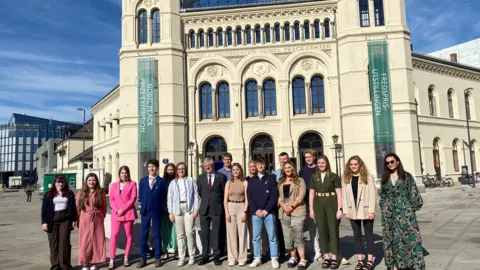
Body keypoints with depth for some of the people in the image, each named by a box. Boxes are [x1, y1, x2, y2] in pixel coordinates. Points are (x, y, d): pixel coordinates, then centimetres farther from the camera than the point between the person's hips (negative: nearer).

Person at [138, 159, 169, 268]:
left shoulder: (162, 181, -1)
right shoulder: (143, 180, 9)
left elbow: (164, 197, 1)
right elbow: (140, 196, 11)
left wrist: (158, 207, 0)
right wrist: (144, 206, 5)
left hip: (157, 211, -2)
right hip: (145, 211, 3)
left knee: (157, 235, 5)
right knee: (144, 235, 6)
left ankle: (158, 258, 12)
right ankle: (143, 258, 13)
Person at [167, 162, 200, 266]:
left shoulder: (191, 180, 8)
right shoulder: (173, 183, 13)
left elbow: (196, 195, 3)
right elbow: (169, 198, 9)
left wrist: (196, 209, -5)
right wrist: (170, 212, 1)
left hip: (189, 208, -2)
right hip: (177, 209, 2)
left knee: (189, 232, -7)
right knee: (180, 234, 4)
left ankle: (192, 256, 6)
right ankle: (181, 257, 9)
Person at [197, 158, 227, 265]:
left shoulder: (221, 176, -1)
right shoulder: (201, 177, 8)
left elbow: (225, 192, 4)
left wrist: (218, 202, 6)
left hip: (217, 208, -3)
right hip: (204, 208, 3)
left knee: (216, 233, 3)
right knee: (204, 233, 6)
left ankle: (216, 256, 12)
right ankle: (205, 256, 15)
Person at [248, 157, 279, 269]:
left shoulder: (271, 178, 3)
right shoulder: (251, 180, 10)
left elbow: (274, 196, -4)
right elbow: (249, 197, 5)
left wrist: (266, 210, -11)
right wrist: (256, 210, -8)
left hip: (269, 212, -2)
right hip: (256, 213, 2)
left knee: (272, 237, 2)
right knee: (256, 237, 7)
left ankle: (274, 259, 10)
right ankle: (257, 258, 16)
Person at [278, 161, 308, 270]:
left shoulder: (299, 181, 3)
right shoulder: (280, 182, 16)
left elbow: (301, 196, -7)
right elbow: (278, 196, 9)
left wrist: (291, 206, -16)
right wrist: (284, 206, -9)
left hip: (297, 212, -4)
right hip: (284, 213, 5)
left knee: (298, 236, -6)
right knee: (288, 237, 8)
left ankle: (302, 260, 0)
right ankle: (293, 257, 20)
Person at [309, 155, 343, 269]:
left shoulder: (334, 176, -2)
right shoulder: (314, 177, 7)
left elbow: (339, 193, -5)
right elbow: (311, 194, 8)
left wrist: (339, 209, -12)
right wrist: (311, 209, 4)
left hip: (332, 205, -3)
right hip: (319, 205, 3)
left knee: (333, 231, 2)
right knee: (322, 231, 7)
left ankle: (334, 258, 11)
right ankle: (326, 257, 18)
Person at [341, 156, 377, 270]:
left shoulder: (368, 176, -4)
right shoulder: (346, 178, 6)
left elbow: (372, 193, -7)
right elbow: (344, 195, 5)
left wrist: (371, 210, -12)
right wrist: (345, 211, -1)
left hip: (365, 210, -4)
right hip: (353, 211, 4)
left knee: (368, 234, 5)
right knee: (357, 235, 10)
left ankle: (370, 261, 11)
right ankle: (360, 260, 19)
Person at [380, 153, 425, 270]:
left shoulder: (407, 176, 1)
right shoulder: (384, 178, 9)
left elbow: (413, 193, -1)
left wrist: (411, 209, -6)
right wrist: (384, 210, 6)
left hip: (405, 211, -3)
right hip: (389, 213, 3)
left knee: (408, 236, -5)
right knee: (392, 238, 6)